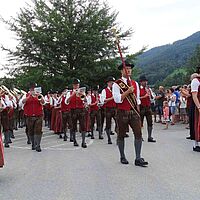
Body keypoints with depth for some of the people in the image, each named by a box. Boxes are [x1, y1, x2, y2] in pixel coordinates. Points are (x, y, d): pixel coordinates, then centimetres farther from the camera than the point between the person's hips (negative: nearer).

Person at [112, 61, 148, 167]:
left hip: (134, 112, 4)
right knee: (121, 135, 7)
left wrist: (138, 111, 15)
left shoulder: (135, 84, 13)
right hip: (122, 113, -4)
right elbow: (117, 99, -14)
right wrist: (128, 91, -19)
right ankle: (122, 157, 23)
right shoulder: (117, 84, -3)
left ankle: (138, 159, -3)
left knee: (138, 133, -7)